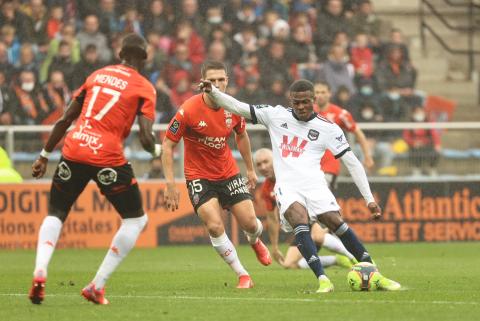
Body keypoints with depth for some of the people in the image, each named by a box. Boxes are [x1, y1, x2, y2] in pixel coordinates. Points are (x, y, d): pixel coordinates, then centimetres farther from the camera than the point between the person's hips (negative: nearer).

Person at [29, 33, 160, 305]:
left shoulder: (98, 75, 17)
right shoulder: (144, 88, 4)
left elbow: (65, 120, 18)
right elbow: (146, 139, -7)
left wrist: (45, 155, 27)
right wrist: (157, 150, 17)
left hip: (74, 150, 4)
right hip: (108, 158, -4)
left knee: (55, 215, 19)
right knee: (136, 220, 14)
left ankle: (40, 273, -7)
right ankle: (97, 286, 6)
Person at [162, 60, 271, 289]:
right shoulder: (189, 110, -21)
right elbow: (168, 145, -15)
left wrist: (250, 169, 19)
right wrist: (170, 185, -19)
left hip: (228, 173, 4)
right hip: (198, 175, -4)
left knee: (250, 223, 0)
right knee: (215, 226, -20)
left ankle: (255, 242, 40)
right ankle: (242, 275, -2)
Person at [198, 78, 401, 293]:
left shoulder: (328, 128, 7)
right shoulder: (276, 115, 12)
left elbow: (352, 163, 7)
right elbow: (238, 107, 12)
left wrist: (369, 199, 2)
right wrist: (212, 92, -4)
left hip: (313, 183, 0)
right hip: (287, 185, 0)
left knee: (334, 220, -23)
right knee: (300, 219, -30)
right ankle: (323, 280, -37)